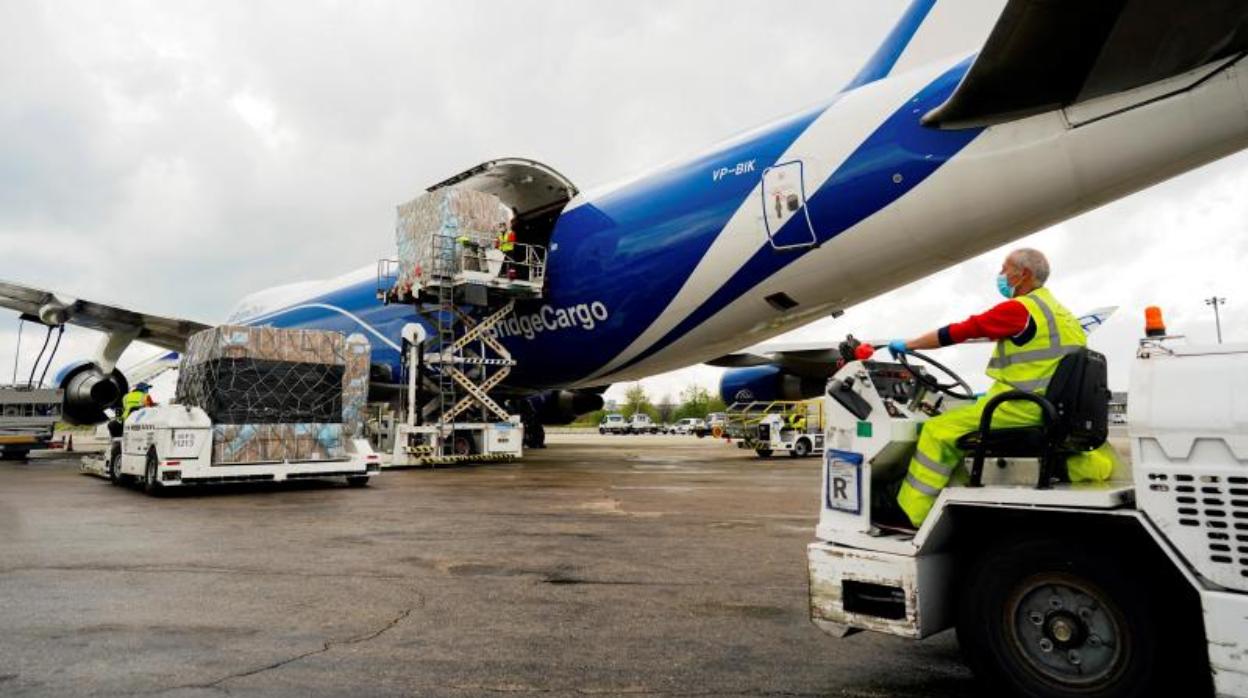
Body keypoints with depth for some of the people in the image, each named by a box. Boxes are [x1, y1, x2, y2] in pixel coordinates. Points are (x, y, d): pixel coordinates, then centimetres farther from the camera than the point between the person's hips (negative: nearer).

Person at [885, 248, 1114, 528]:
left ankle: (911, 512, -10)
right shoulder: (1058, 311, 19)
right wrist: (994, 394, 26)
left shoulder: (1019, 309, -10)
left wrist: (907, 345, -2)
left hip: (1023, 407, -10)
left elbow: (957, 332, -11)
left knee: (938, 430, -10)